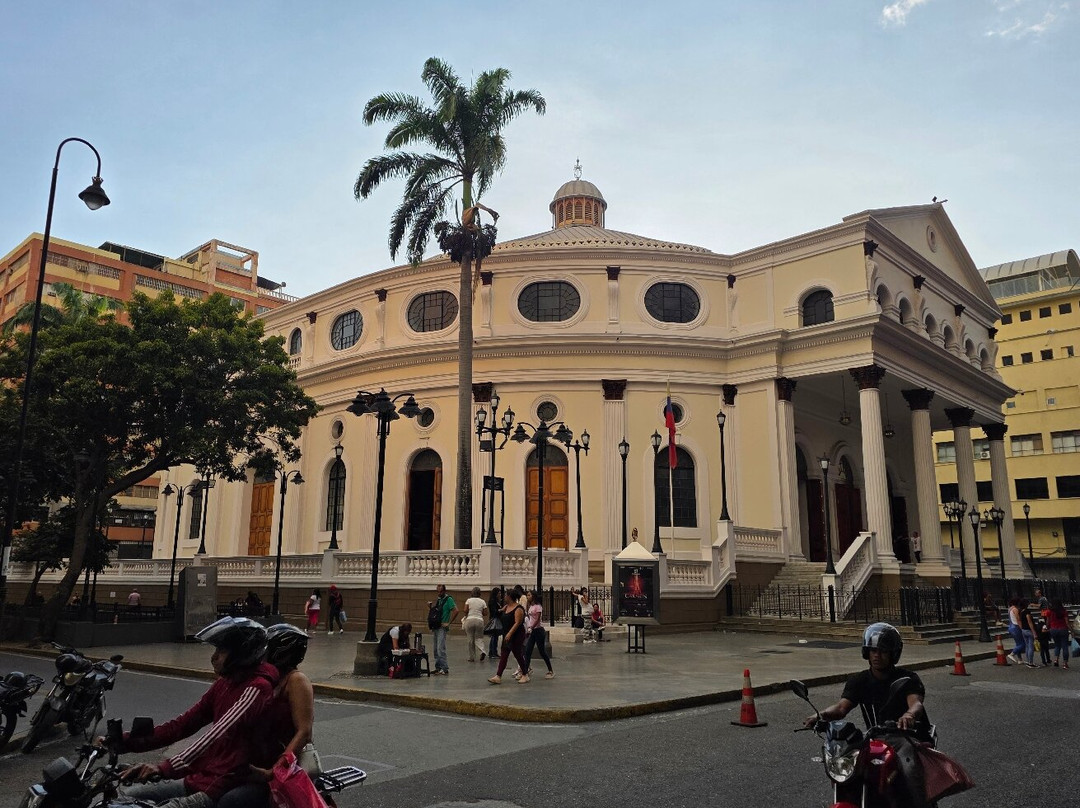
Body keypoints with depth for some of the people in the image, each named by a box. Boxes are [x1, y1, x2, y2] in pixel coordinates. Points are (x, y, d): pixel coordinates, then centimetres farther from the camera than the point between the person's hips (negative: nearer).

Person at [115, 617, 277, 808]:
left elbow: (218, 734, -30)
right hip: (199, 777, 9)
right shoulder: (224, 683, 11)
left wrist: (166, 768, -39)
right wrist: (128, 741, 1)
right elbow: (184, 724, 9)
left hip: (224, 789, -9)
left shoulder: (256, 689, -18)